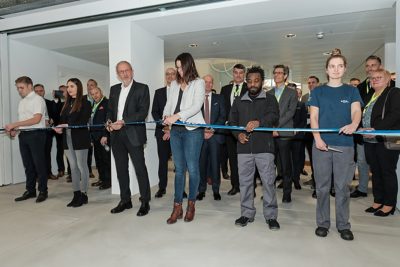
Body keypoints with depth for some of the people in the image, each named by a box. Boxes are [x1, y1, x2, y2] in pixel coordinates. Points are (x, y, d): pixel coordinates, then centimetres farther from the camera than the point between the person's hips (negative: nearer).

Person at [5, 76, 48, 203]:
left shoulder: (37, 99, -7)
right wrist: (14, 129, 0)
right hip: (23, 135, 8)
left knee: (39, 163, -1)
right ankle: (30, 190, 22)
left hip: (36, 134, -7)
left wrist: (14, 124, -18)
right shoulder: (21, 102, 17)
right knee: (28, 164, 12)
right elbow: (22, 120, 19)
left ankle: (43, 191, 10)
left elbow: (36, 119, -18)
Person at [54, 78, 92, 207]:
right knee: (73, 167, 9)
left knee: (81, 166, 1)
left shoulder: (85, 103, -5)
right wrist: (59, 127, -9)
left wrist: (67, 125, -20)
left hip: (80, 138, -6)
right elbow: (62, 119, 11)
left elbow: (84, 122, -14)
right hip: (67, 138, 6)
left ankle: (83, 194, 11)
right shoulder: (67, 103, 15)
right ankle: (76, 194, 17)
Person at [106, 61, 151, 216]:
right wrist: (109, 121, -2)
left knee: (140, 168, -2)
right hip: (116, 135, 6)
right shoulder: (114, 89, 16)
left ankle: (145, 202, 10)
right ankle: (125, 200, 25)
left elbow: (143, 112, -10)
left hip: (133, 135, -5)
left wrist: (123, 122, -18)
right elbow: (110, 109, 19)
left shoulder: (142, 88, -1)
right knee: (121, 169, 12)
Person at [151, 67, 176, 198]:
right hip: (162, 130, 2)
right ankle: (162, 187, 15)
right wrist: (162, 122, -7)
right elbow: (154, 111, 9)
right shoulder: (159, 92, 14)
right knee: (163, 160, 5)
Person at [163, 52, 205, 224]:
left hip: (192, 130, -4)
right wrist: (166, 119, -2)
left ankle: (191, 205, 17)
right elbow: (168, 105, 15)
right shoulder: (174, 84, 16)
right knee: (179, 169, 7)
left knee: (192, 168, 1)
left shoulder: (198, 83, 1)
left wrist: (177, 116, -21)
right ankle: (177, 207, 14)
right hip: (175, 130, 5)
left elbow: (196, 106, -12)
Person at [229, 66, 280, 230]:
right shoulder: (239, 101, 17)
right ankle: (247, 213, 21)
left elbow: (274, 116, -11)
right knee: (245, 181, 7)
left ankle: (271, 216, 13)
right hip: (244, 147, 3)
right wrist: (238, 134, -4)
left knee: (268, 181, -1)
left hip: (264, 146, -3)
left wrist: (259, 122, -30)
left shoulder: (269, 99, 7)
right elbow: (232, 121, 15)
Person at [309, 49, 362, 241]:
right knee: (322, 186, 6)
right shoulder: (318, 91, 9)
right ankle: (322, 223, 19)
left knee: (343, 187, 6)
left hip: (344, 144, 0)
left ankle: (343, 225, 20)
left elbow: (356, 111, -5)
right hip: (321, 144, 0)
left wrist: (354, 124, -28)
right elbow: (313, 117, 2)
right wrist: (317, 138, -13)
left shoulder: (351, 91, 10)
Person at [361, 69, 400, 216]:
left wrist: (376, 129, -24)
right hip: (370, 141, 7)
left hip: (386, 140, -7)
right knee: (375, 172, 12)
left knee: (388, 172, 1)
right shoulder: (370, 96, 18)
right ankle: (377, 201, 23)